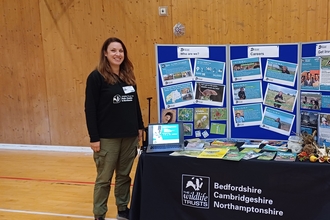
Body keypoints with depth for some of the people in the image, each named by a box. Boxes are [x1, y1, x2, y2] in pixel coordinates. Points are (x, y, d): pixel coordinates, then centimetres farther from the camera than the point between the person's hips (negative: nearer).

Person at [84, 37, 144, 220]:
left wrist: (140, 127, 13)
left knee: (124, 175, 14)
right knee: (104, 178, 5)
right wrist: (94, 137, -13)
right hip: (107, 137, -5)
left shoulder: (128, 76, 9)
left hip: (129, 136, 5)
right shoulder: (96, 77, -8)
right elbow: (90, 109, -10)